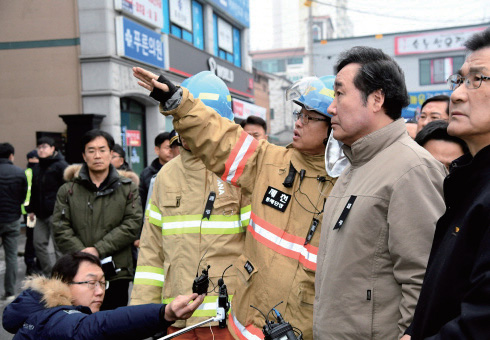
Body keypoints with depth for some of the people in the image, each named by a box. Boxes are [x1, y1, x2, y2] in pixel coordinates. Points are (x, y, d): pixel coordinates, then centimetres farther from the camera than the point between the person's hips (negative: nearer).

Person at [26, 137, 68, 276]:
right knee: (39, 244, 7)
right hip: (41, 213, 8)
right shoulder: (37, 168, 17)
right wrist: (31, 209, 17)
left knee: (59, 246, -2)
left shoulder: (60, 165, -7)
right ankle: (49, 274, 18)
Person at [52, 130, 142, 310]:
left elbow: (133, 225, -3)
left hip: (116, 273, 0)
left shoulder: (127, 187, 7)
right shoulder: (68, 190, 9)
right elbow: (61, 228, 1)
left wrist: (99, 249, -11)